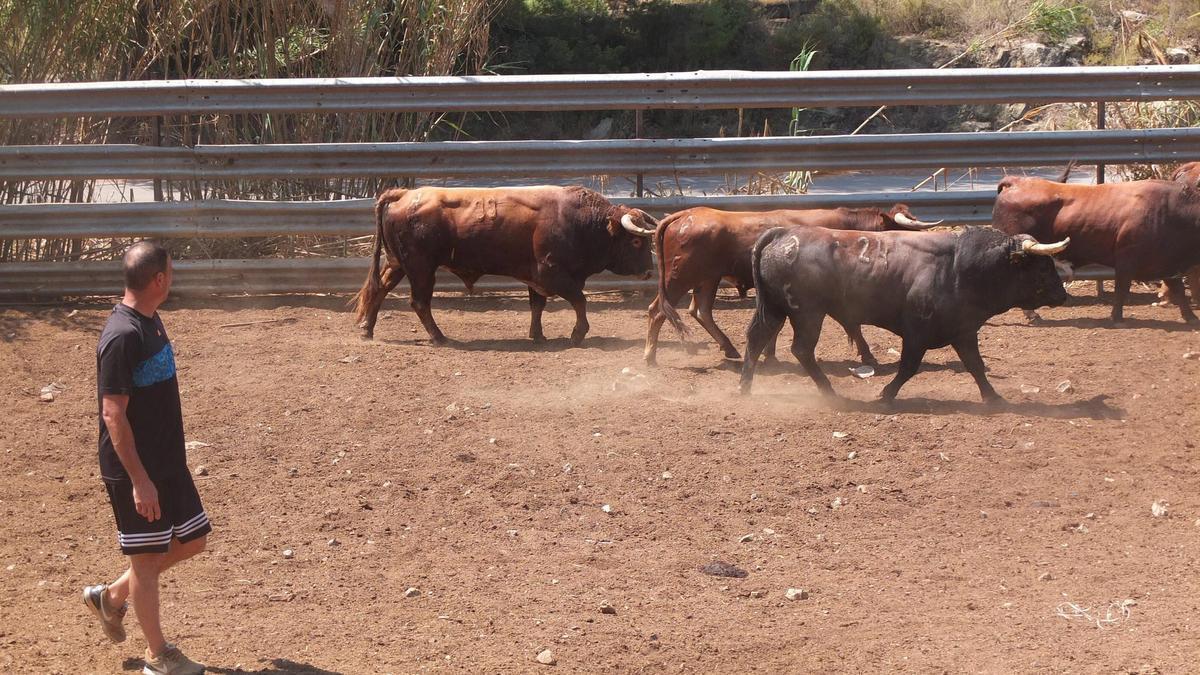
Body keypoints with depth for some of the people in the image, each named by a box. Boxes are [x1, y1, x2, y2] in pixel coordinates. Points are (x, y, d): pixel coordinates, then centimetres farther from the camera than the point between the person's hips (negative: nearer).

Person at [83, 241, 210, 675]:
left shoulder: (151, 321, 7)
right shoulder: (122, 337, -22)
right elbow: (113, 414, -22)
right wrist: (139, 479, -22)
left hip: (168, 461, 9)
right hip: (135, 470, -9)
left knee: (191, 540, 16)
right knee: (147, 557, 3)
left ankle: (111, 596, 31)